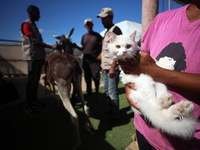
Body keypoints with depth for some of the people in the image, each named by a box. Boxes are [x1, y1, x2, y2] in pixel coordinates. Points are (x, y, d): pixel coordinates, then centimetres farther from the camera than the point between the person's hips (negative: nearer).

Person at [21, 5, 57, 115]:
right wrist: (51, 46, -23)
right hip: (32, 56, -9)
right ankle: (28, 106, 0)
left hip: (39, 56, 9)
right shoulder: (26, 25, -6)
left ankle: (34, 101, 23)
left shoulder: (34, 25, 22)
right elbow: (34, 41, -17)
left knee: (36, 79, 12)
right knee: (31, 80, -7)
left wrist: (42, 56, 21)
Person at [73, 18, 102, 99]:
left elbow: (101, 47, 0)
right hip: (86, 60, 5)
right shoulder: (84, 36, 13)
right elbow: (83, 48, 13)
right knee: (87, 78, 12)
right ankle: (89, 93, 26)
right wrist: (77, 46, -5)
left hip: (95, 60, -4)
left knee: (96, 78, -3)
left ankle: (97, 94, 12)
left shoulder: (97, 35, 1)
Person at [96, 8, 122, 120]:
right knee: (107, 90, 17)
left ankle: (115, 115, 14)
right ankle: (111, 110, 33)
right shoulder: (107, 32, 19)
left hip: (112, 68, -9)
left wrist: (113, 67, -23)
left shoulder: (115, 30, -8)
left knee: (112, 92, -2)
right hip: (106, 68, 9)